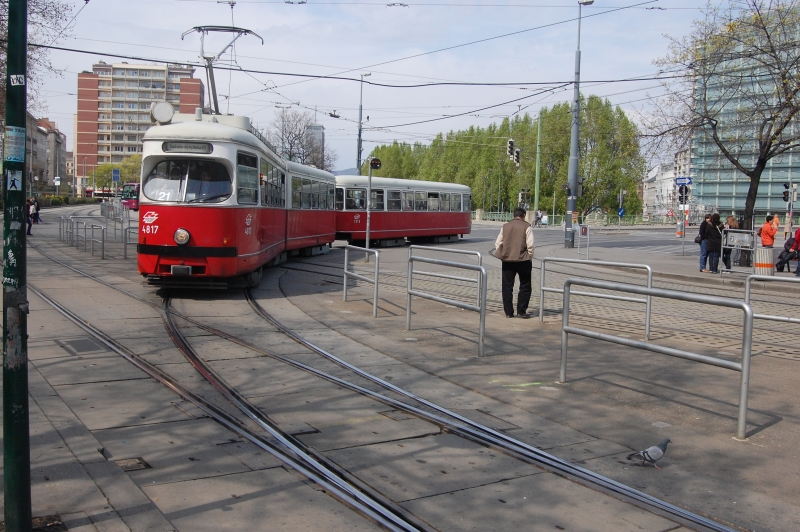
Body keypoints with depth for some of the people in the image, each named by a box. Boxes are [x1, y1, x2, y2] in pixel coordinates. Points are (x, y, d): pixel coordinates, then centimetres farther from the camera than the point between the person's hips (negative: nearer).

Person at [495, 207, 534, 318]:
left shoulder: (505, 226, 6)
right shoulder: (526, 227, -4)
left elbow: (498, 243, 6)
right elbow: (530, 245, -8)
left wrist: (502, 255, 13)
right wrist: (530, 258, 3)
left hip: (507, 260, 3)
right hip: (522, 260, -3)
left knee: (507, 287, 8)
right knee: (525, 287, 9)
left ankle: (508, 312, 10)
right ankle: (521, 311, 5)